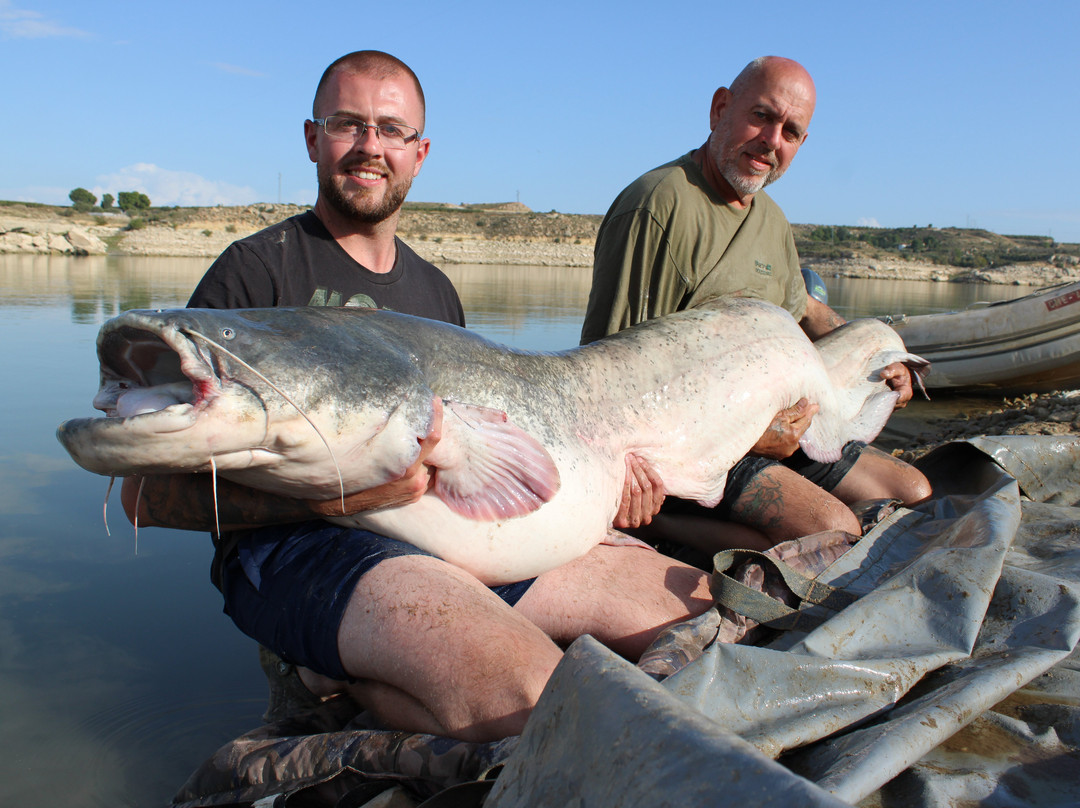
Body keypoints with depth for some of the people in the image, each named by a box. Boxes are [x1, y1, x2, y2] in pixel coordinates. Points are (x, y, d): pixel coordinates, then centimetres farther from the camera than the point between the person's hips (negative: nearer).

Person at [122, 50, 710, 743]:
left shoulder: (437, 291, 20)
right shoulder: (260, 271, -1)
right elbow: (149, 492, -8)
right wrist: (331, 494, -23)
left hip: (459, 534, 8)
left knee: (704, 610, -5)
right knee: (521, 694, -36)